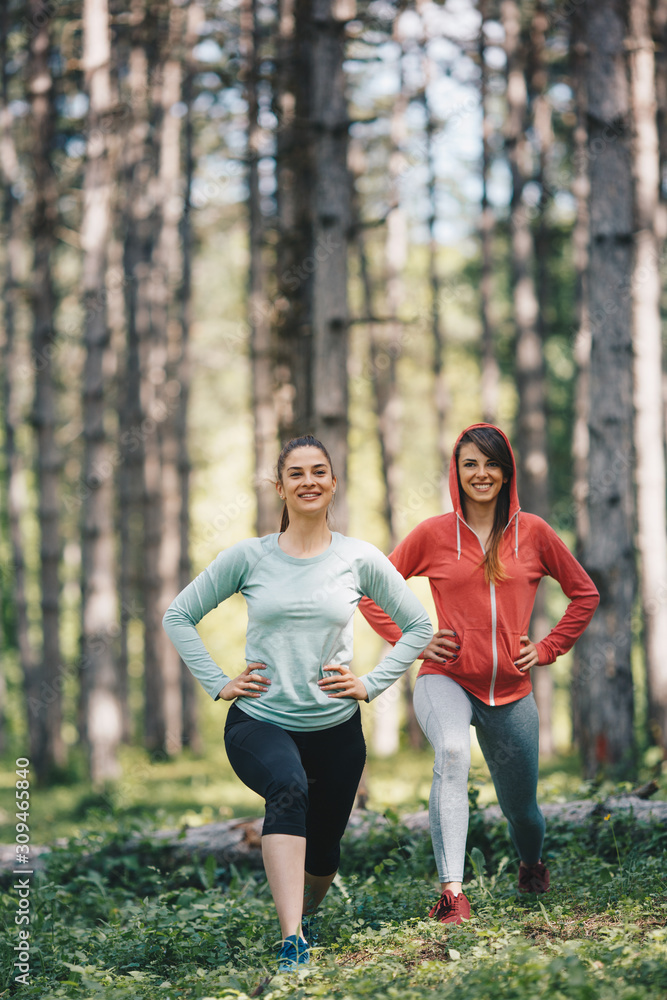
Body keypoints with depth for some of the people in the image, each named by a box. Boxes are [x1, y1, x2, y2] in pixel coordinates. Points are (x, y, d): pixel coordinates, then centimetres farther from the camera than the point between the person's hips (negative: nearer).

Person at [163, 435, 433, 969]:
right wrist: (218, 683, 0)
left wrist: (370, 684, 0)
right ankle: (292, 944, -41)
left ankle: (304, 913, 48)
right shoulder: (249, 557, -1)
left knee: (321, 850, 12)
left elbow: (418, 626, 9)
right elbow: (179, 616, 8)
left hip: (335, 726, 2)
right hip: (259, 722, -2)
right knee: (289, 790, -34)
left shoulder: (360, 559, 0)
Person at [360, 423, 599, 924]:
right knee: (452, 752, -35)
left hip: (511, 690, 3)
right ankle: (452, 894, -38)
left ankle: (533, 866, 51)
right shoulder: (434, 534, -1)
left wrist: (547, 649, 7)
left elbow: (585, 594, 15)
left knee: (521, 808, 13)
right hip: (447, 681, -2)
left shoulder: (532, 532, 3)